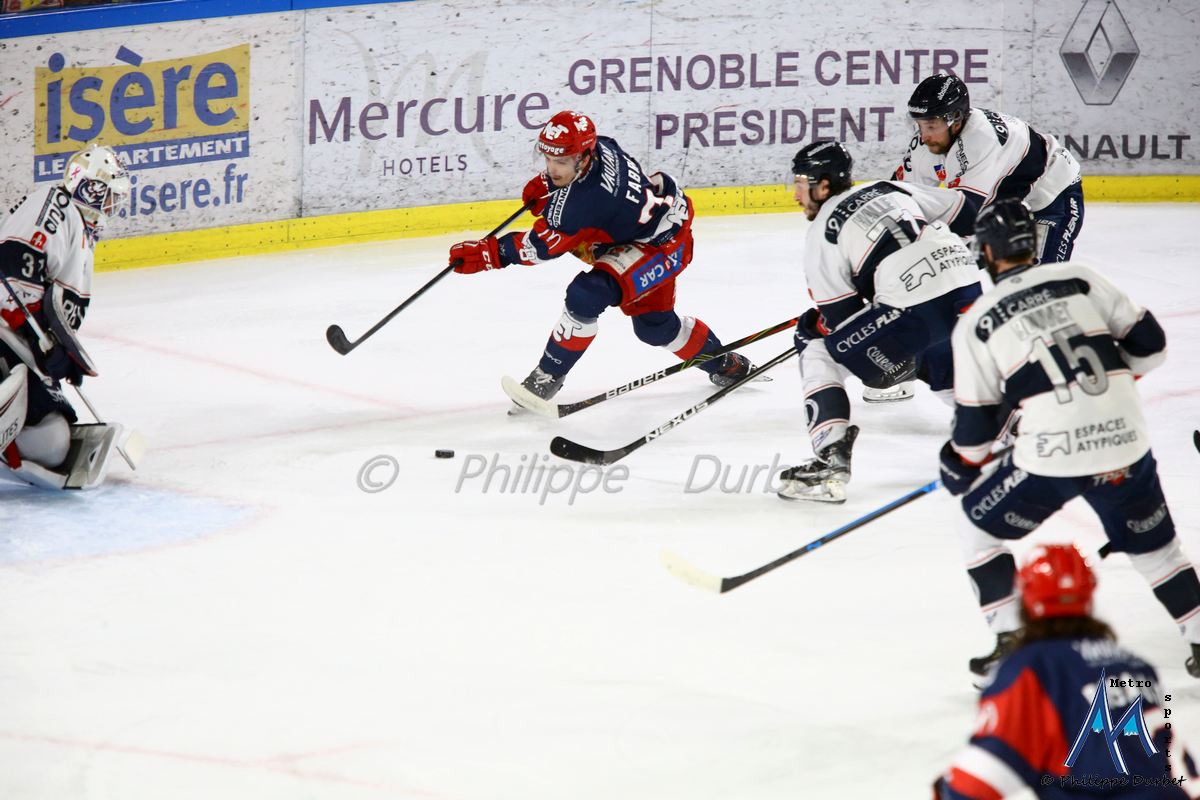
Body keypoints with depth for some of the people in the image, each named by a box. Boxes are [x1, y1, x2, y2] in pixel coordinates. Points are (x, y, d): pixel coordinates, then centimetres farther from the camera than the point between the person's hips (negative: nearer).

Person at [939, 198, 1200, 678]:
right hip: (1124, 441, 3)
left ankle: (1011, 642, 12)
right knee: (1152, 544, 23)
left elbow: (976, 421, 6)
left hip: (1052, 456, -3)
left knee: (978, 528, 19)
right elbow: (1149, 344, 8)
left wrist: (960, 467, 25)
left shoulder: (975, 324, 3)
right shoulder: (1080, 280, 8)